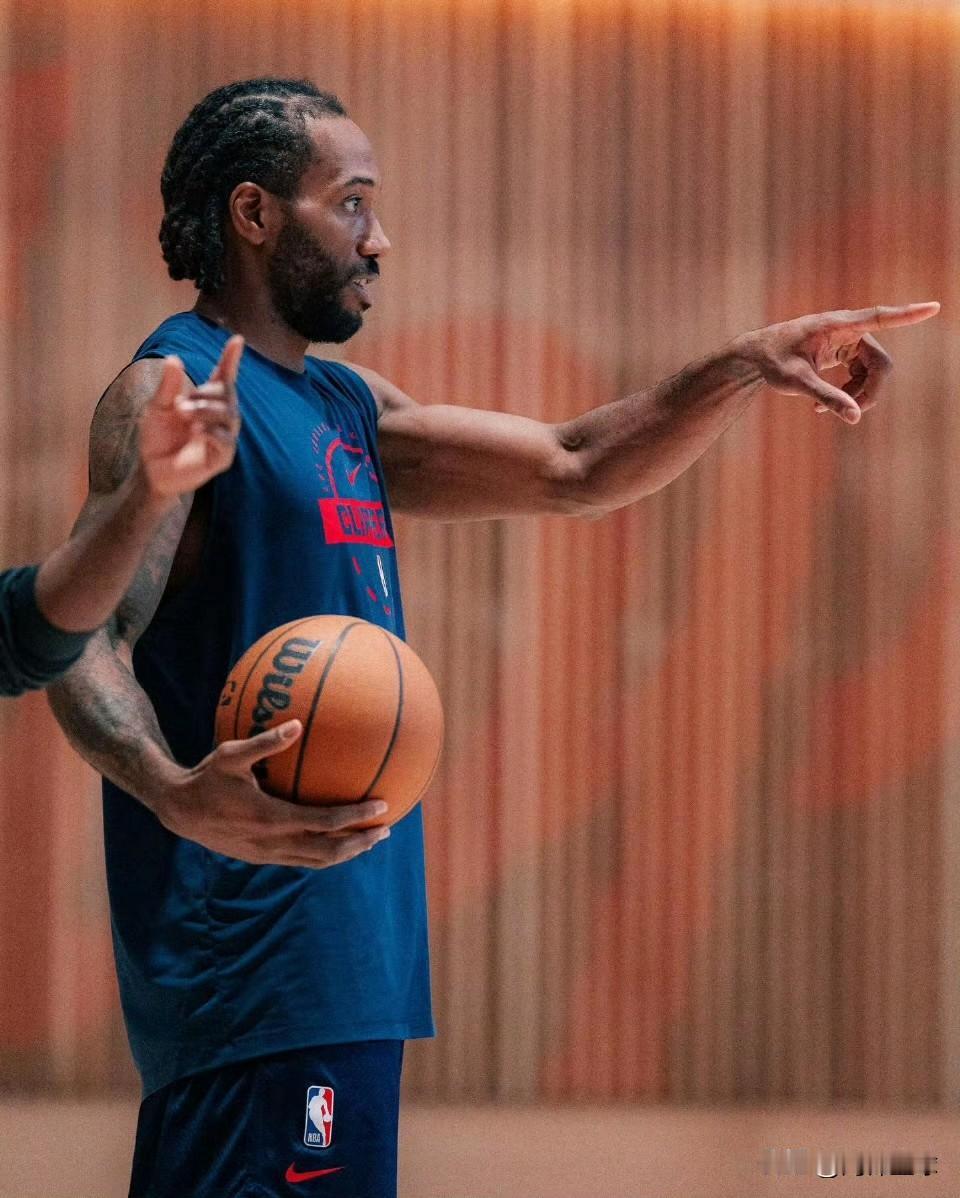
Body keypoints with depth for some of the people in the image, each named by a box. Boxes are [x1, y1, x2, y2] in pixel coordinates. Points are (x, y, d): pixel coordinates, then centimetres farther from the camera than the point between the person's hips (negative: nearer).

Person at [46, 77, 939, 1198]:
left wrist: (746, 367, 11)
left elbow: (573, 470, 24)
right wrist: (175, 794, -38)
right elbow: (87, 644, -18)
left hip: (341, 955, 10)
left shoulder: (347, 408, 20)